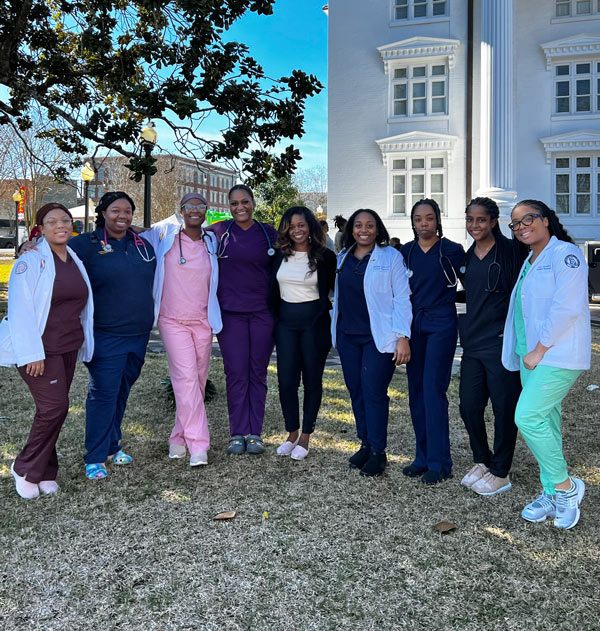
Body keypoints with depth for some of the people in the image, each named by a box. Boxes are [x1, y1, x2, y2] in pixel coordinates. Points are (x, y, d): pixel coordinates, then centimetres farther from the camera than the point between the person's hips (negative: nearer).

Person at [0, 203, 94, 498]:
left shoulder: (75, 260, 12)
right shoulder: (31, 259, -9)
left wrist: (84, 345, 17)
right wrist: (31, 354, -20)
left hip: (68, 347, 7)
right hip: (40, 349, -6)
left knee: (53, 410, 9)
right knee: (55, 406, -12)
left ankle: (44, 473, 21)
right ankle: (25, 468, 8)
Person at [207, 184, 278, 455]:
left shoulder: (268, 233, 5)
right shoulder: (220, 231, 2)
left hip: (263, 312, 1)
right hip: (230, 312, -1)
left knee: (258, 373, 6)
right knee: (236, 373, 1)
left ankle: (255, 433, 14)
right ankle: (238, 433, 11)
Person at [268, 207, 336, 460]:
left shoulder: (325, 256, -3)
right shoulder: (279, 255, 4)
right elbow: (272, 290, 11)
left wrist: (328, 317, -3)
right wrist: (273, 319, 7)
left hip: (314, 322, -2)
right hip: (286, 322, 2)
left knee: (312, 380, 6)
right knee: (286, 380, 1)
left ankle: (305, 437, 17)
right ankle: (292, 434, 18)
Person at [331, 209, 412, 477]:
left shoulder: (391, 257, -4)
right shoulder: (342, 258, 11)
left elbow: (402, 299, -7)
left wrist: (402, 337, -14)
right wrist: (334, 330, 15)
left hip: (378, 337, -5)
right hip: (347, 336, 5)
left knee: (373, 392, -7)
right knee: (356, 391, 9)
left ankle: (378, 452, 6)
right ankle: (365, 444, 22)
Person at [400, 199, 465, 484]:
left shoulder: (452, 250, -4)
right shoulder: (405, 252, 8)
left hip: (441, 325, -5)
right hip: (414, 326, 5)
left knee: (433, 390, -9)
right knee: (416, 391, 7)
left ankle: (439, 462, 0)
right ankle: (423, 457, 18)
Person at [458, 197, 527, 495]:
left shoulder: (511, 251, -6)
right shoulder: (468, 257, 12)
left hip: (502, 342, -6)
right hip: (473, 342, 6)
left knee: (504, 408, 2)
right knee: (469, 405, 8)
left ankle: (500, 473, 17)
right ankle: (481, 462, 28)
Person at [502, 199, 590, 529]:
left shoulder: (566, 254, -10)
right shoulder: (529, 262, 18)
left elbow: (567, 307, -19)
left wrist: (539, 349, -17)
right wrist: (525, 351, 12)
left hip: (558, 354, -8)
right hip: (533, 355, 9)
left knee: (527, 417, -14)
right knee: (545, 421, 11)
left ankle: (566, 486, 3)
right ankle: (551, 496, 20)